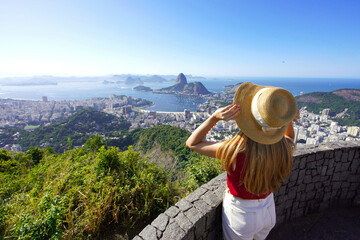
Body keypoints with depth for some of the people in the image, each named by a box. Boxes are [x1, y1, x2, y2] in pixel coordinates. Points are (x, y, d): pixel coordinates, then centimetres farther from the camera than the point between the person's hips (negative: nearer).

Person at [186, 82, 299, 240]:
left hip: (240, 215, -4)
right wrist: (289, 120, -11)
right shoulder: (284, 148, -21)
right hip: (268, 212, 4)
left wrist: (215, 117, -34)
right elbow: (290, 138, 8)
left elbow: (192, 143, -23)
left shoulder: (236, 150, -37)